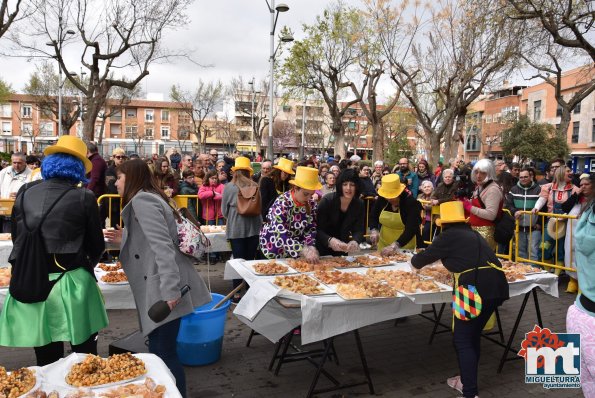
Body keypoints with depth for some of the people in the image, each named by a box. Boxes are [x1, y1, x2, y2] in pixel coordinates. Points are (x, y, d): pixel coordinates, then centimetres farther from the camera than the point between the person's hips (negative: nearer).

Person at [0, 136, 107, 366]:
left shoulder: (25, 193, 6)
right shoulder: (83, 197, -4)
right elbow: (96, 246, 3)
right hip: (70, 282, -4)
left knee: (46, 361, 15)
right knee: (85, 356, 10)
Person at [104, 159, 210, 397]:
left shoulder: (141, 200, -11)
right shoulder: (147, 198, 20)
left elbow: (162, 247, -23)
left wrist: (170, 291, -29)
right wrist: (125, 240, 23)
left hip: (165, 291, -10)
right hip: (160, 289, 10)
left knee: (164, 354, -4)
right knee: (160, 352, 16)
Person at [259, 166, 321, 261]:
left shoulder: (311, 204, -8)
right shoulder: (281, 203, -24)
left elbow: (311, 228, -3)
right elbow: (280, 234, -32)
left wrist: (310, 247, -22)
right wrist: (303, 250, -39)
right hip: (274, 250, -4)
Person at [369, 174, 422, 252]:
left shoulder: (411, 202, -20)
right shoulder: (381, 199, -8)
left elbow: (411, 229, -27)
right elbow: (373, 216, 5)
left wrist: (395, 245, -38)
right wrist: (374, 230, -16)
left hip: (405, 245, -4)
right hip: (383, 243, 4)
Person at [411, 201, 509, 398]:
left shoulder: (449, 235, 1)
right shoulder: (472, 234, 23)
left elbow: (426, 256, 10)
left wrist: (414, 261, 31)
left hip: (477, 287, -8)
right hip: (495, 286, 8)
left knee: (463, 340, -1)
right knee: (473, 336, 20)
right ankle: (467, 381, 32)